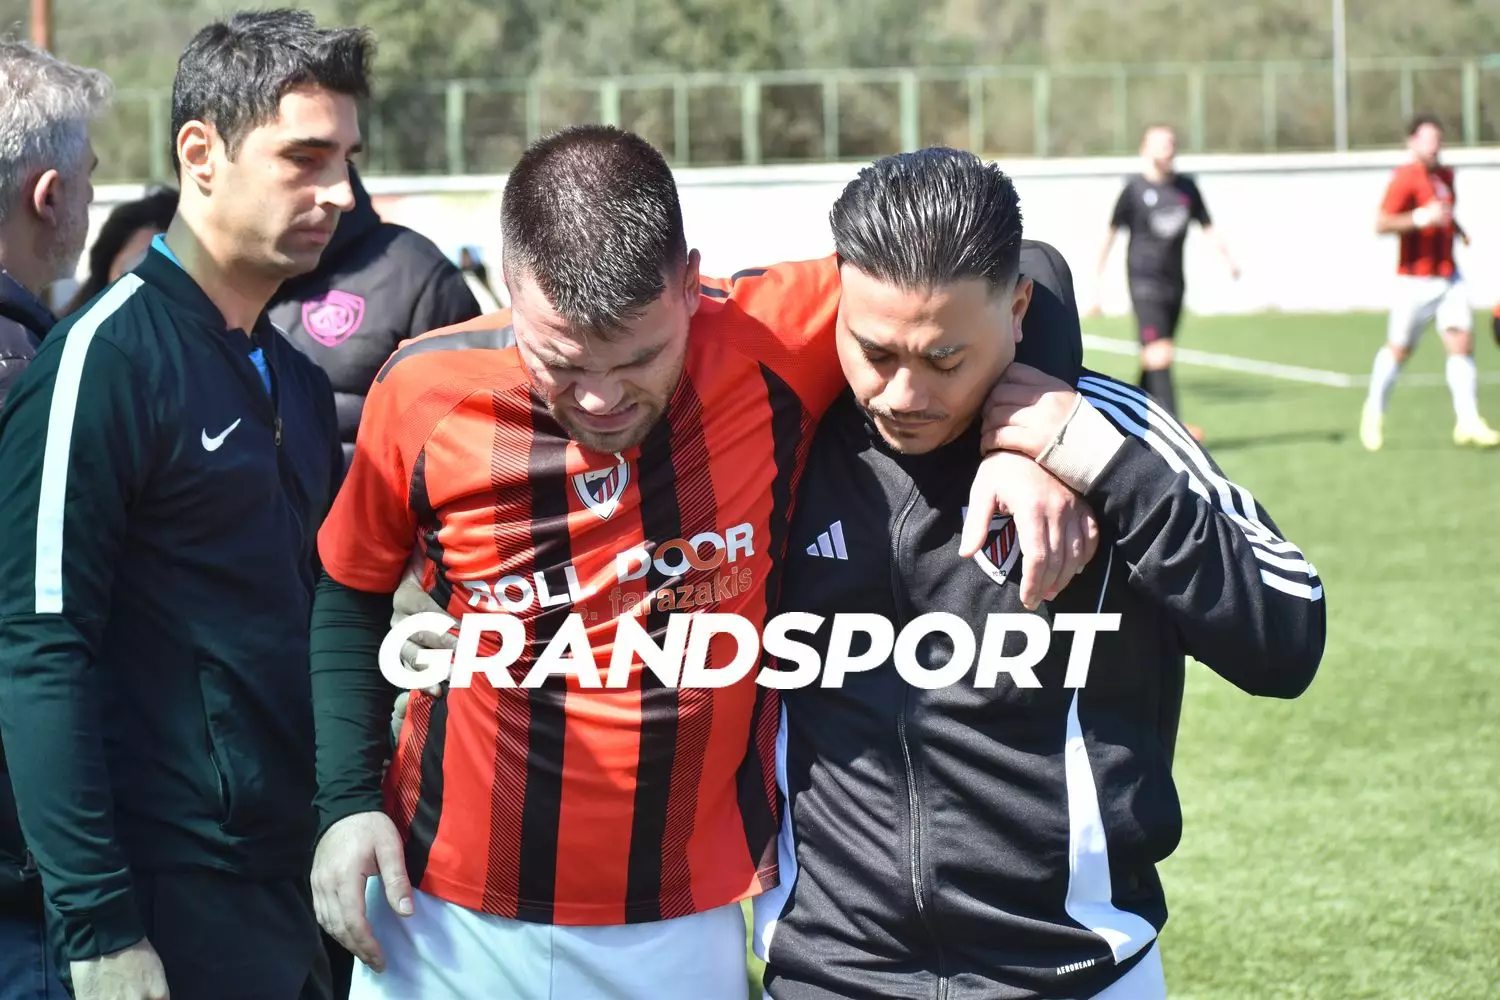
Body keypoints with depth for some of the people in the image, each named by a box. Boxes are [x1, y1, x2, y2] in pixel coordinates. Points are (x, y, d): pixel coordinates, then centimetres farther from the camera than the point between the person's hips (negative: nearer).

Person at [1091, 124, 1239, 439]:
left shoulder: (1186, 187, 9)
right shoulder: (1134, 189, -5)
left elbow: (1207, 226, 16)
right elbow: (1110, 234, 1)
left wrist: (1228, 258, -1)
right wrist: (1098, 282, 1)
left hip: (1174, 281, 6)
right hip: (1144, 281, -6)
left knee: (1153, 357, 11)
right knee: (1159, 354, -17)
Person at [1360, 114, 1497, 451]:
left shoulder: (1445, 175, 12)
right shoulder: (1405, 178, -12)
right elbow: (1381, 224, -20)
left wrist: (1458, 230, 12)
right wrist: (1421, 218, -30)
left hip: (1448, 278, 6)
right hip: (1414, 281, -6)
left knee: (1462, 343, -7)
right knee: (1399, 350, 5)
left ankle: (1468, 422, -8)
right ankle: (1374, 413, 27)